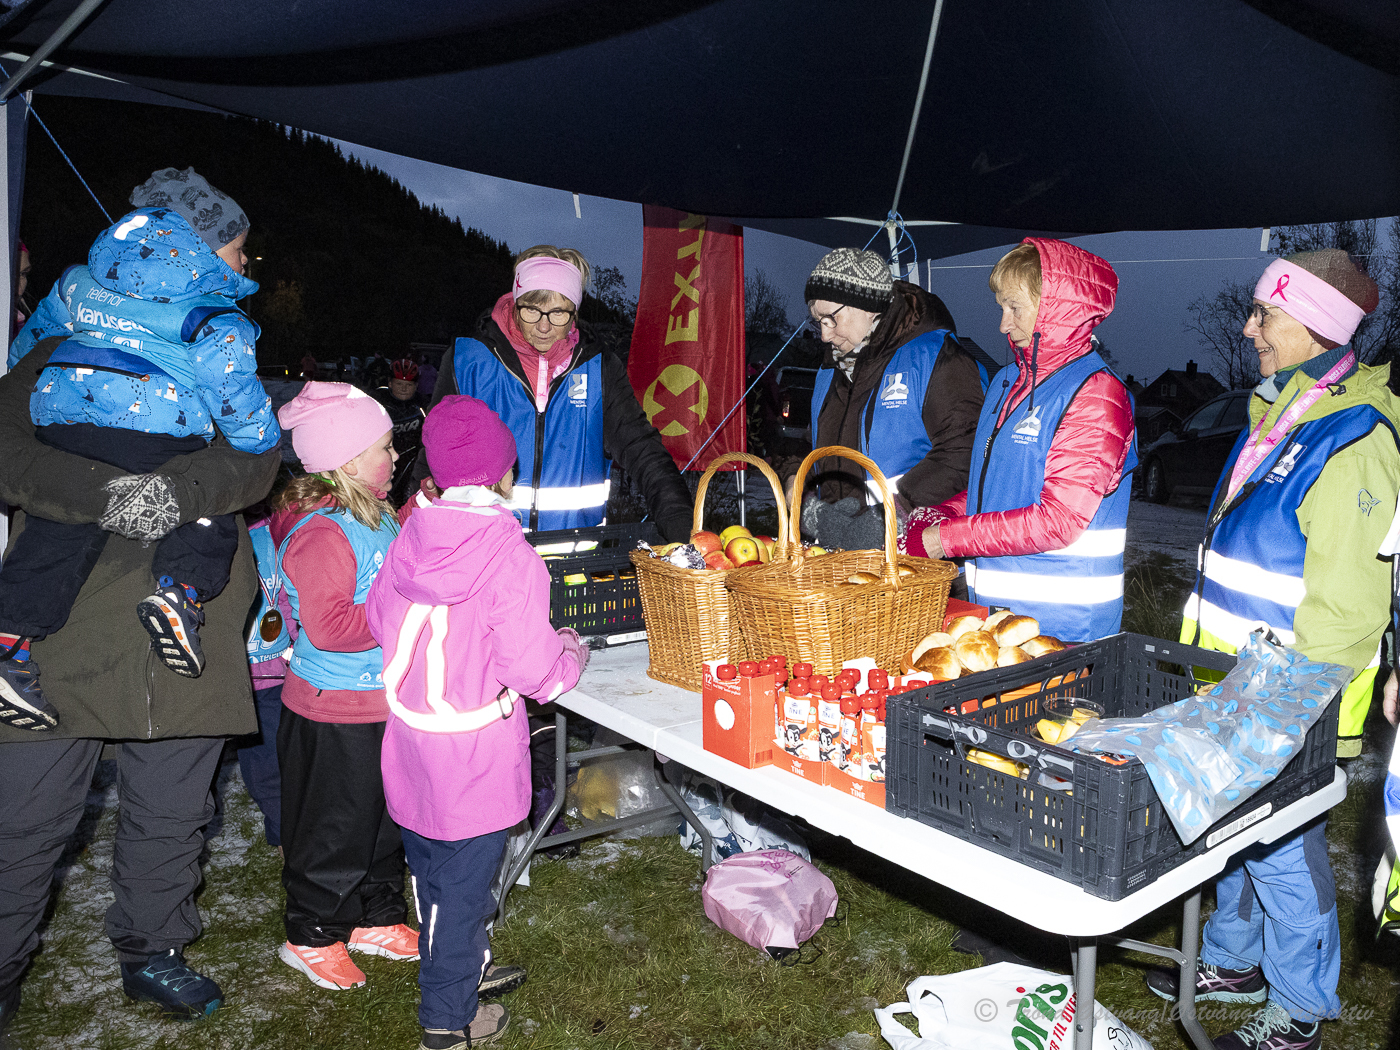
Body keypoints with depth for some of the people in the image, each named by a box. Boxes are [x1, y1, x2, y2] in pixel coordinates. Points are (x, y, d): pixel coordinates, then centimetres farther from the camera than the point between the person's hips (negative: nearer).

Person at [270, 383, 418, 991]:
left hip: (385, 702, 9)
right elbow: (328, 626, -30)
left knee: (387, 818, 21)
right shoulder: (321, 532, -24)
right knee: (336, 827, 8)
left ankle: (375, 918, 39)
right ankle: (311, 935, 29)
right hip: (337, 717, -9)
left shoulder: (377, 515, 5)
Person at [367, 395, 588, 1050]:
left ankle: (462, 966, 46)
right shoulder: (511, 558, -21)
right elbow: (534, 671, -21)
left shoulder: (411, 537, -5)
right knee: (464, 882, 10)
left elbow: (378, 620, 9)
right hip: (475, 754, -6)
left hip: (409, 740, 6)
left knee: (429, 866, 24)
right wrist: (570, 651, 0)